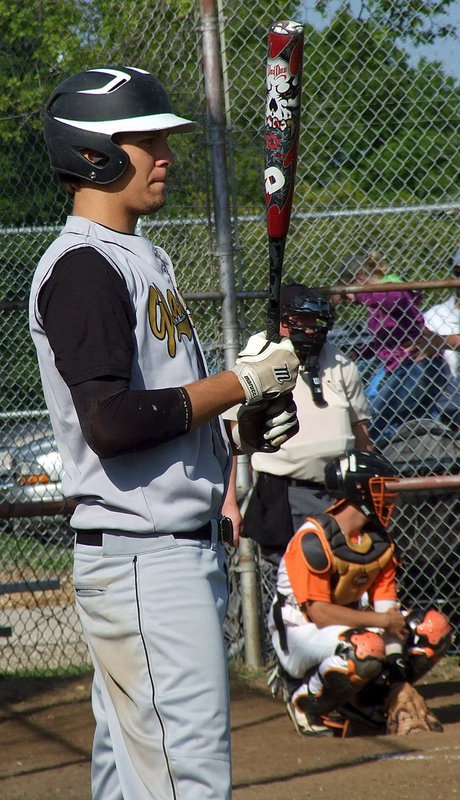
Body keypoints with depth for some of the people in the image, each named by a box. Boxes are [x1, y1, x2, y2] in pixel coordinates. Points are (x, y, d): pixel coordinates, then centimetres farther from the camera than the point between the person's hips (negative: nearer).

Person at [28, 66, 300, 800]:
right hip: (141, 557, -10)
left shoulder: (144, 258, 18)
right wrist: (243, 383, -16)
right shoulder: (83, 267, -13)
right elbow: (111, 422, -23)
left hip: (186, 543, 10)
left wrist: (254, 415, 5)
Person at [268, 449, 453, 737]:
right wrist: (379, 620, -27)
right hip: (300, 632, -8)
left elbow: (388, 612, -5)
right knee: (366, 648, -38)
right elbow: (319, 613, -25)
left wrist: (398, 680, -15)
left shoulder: (379, 540, 2)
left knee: (434, 627, -5)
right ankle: (307, 701, -10)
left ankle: (365, 699, 5)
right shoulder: (314, 539, -21)